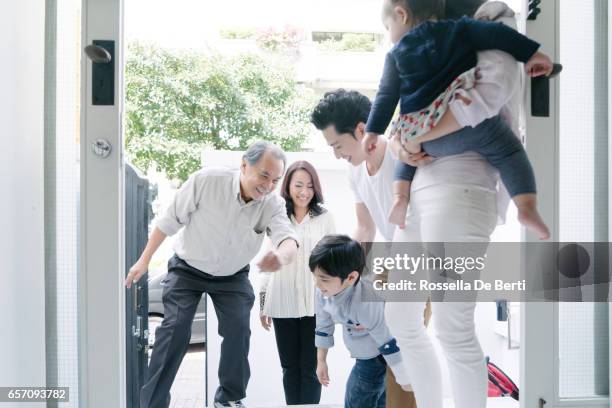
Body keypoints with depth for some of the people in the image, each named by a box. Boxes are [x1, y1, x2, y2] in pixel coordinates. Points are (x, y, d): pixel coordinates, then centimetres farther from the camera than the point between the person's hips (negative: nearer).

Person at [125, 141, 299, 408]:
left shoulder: (273, 205, -21)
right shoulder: (205, 180, -28)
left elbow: (289, 240, -38)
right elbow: (170, 221, -16)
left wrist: (281, 256, -64)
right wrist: (144, 260, -9)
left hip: (232, 276, 2)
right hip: (188, 269, -2)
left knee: (238, 330, -7)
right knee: (175, 329, -12)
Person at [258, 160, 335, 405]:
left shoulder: (324, 218, 3)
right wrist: (263, 303, 9)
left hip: (316, 304, -2)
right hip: (283, 305, 2)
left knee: (310, 368, 3)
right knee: (289, 368, 10)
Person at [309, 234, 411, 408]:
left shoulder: (366, 302, -38)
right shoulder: (323, 293, -14)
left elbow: (389, 343, -31)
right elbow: (323, 327, 4)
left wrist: (405, 382, -23)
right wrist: (321, 361, 14)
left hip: (378, 359, -7)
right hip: (364, 359, 7)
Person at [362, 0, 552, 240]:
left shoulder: (396, 54, 15)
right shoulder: (457, 29, 13)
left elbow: (386, 96, 12)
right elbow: (495, 33, 3)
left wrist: (373, 131, 18)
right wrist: (531, 53, 6)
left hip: (421, 137, 3)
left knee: (408, 155, 32)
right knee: (510, 152, 6)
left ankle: (400, 196, 10)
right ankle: (527, 207, -14)